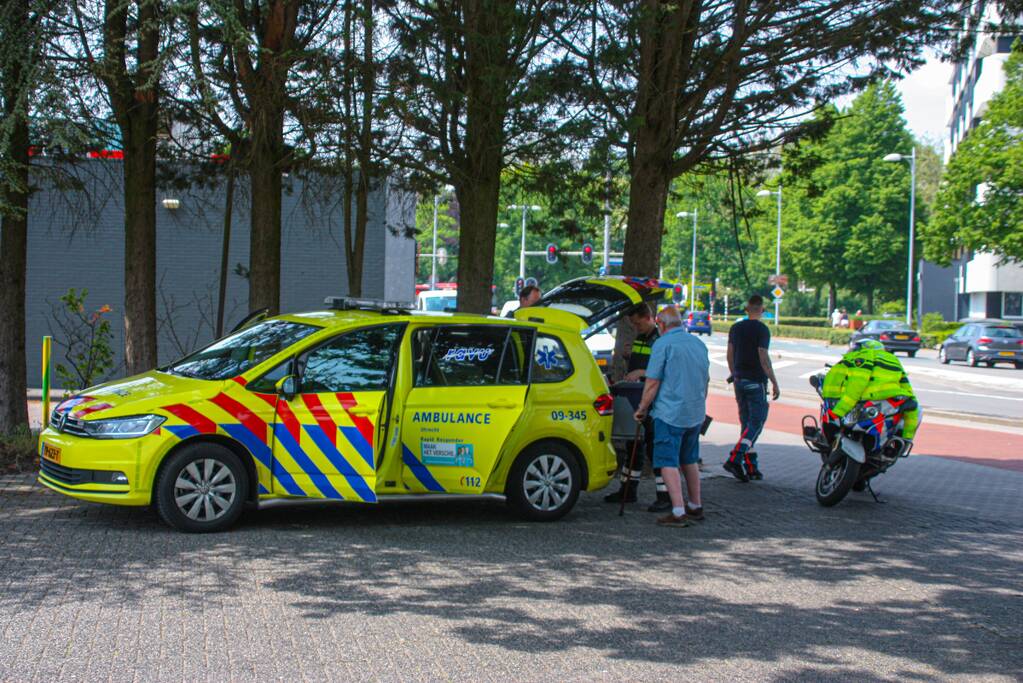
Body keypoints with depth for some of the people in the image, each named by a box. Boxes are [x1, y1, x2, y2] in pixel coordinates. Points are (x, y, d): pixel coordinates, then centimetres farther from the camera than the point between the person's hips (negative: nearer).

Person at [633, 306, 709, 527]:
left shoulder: (663, 344, -11)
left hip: (670, 413, -7)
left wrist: (642, 409, -3)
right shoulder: (699, 344, 12)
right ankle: (695, 507, 26)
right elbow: (706, 379, 22)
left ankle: (678, 512, -12)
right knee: (689, 460, 19)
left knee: (668, 462, -5)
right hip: (696, 413, 8)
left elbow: (652, 383, -13)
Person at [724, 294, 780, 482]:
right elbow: (763, 358, -16)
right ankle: (735, 458, -17)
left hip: (739, 380, 7)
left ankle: (751, 467, 11)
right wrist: (774, 382, -12)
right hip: (756, 382, -7)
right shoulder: (761, 329, -11)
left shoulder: (735, 328, 8)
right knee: (757, 421, -3)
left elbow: (730, 355, 13)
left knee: (746, 422, 10)